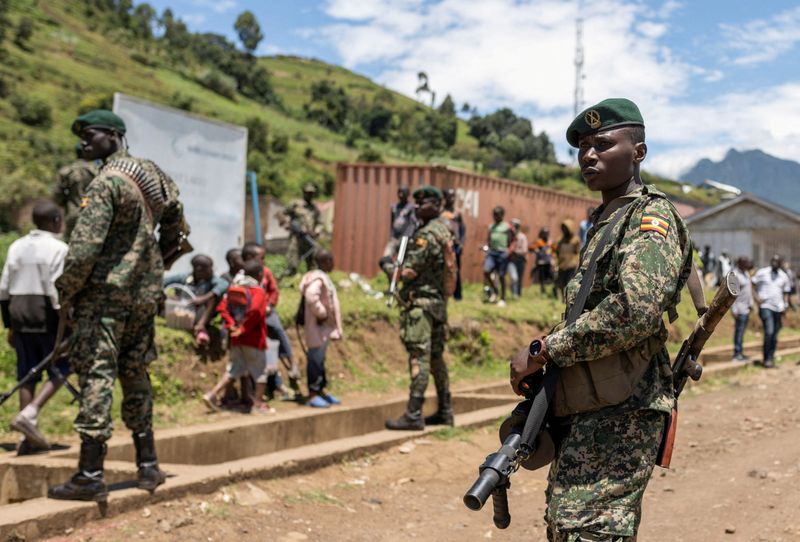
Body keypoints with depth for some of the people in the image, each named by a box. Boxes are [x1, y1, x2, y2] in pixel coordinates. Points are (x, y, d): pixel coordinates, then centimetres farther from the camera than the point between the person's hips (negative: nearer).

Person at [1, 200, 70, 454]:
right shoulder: (58, 249, -9)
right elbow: (58, 290, -15)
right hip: (47, 314, -6)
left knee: (27, 375, 8)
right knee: (59, 371, 6)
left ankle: (30, 438, 11)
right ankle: (28, 414, -14)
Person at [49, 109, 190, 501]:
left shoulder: (105, 184, -14)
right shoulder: (152, 174, 10)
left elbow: (84, 249, -20)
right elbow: (176, 225, 21)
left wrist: (65, 293, -7)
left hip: (106, 295, -8)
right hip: (144, 295, 8)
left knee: (96, 378, -6)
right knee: (135, 376, 15)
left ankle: (90, 476, -6)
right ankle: (148, 466, 19)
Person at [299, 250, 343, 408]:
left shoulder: (324, 278, 16)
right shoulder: (316, 279, -17)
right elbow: (311, 298, -32)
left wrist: (337, 327, 17)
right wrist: (323, 314, -18)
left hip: (324, 325, 10)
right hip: (316, 325, -10)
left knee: (320, 359, 16)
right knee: (316, 358, -6)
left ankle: (321, 390, 25)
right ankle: (312, 395, -1)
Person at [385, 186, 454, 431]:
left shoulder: (426, 234, -15)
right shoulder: (444, 231, 14)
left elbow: (409, 272, -17)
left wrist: (400, 270, 3)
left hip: (420, 302, -10)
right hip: (438, 301, 10)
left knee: (419, 358, -10)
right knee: (436, 357, 14)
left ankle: (413, 415, -9)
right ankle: (445, 412, 20)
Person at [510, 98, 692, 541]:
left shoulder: (651, 217, -9)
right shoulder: (602, 223, 19)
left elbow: (634, 311, -25)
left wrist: (542, 353, -19)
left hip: (622, 411, -10)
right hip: (586, 411, 10)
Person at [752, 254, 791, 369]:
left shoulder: (784, 277, 11)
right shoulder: (761, 272, 4)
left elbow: (786, 294, 17)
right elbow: (753, 285, 8)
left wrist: (785, 307, 3)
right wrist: (756, 297, -7)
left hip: (778, 308, 4)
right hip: (765, 307, -4)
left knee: (774, 336, 7)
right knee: (769, 332, -19)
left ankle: (771, 359, 17)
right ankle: (767, 359, -15)